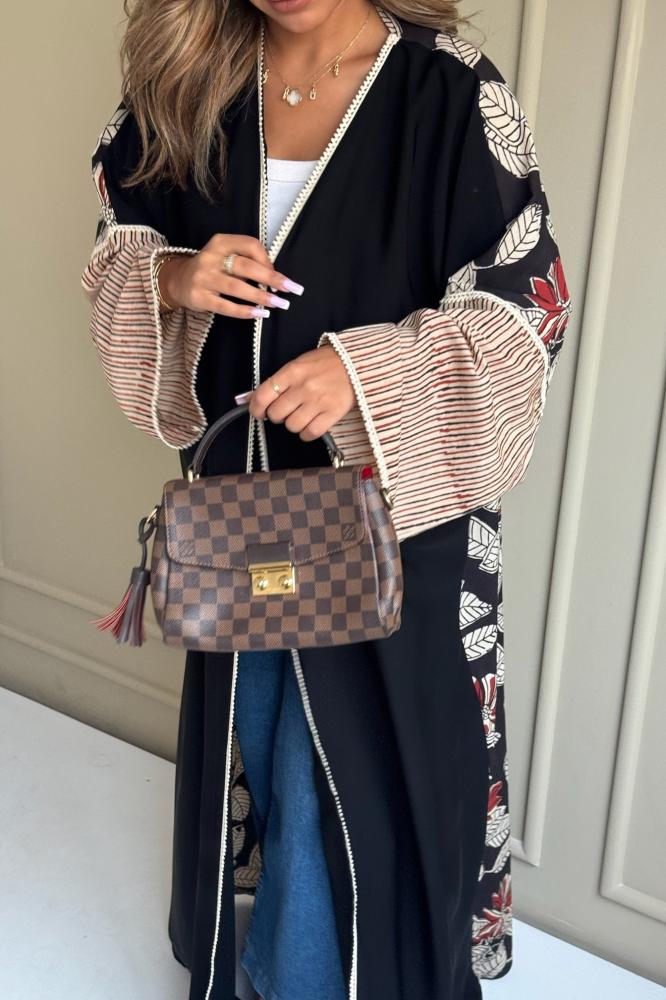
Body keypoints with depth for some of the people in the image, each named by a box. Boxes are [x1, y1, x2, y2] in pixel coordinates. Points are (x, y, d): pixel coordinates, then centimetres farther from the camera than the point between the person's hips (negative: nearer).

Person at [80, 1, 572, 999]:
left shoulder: (447, 87, -13)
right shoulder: (192, 85, 0)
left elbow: (529, 306, -14)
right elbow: (118, 239, 9)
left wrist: (363, 371, -28)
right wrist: (171, 279, -15)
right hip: (239, 489, 5)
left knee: (348, 771, 5)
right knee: (250, 748, 20)